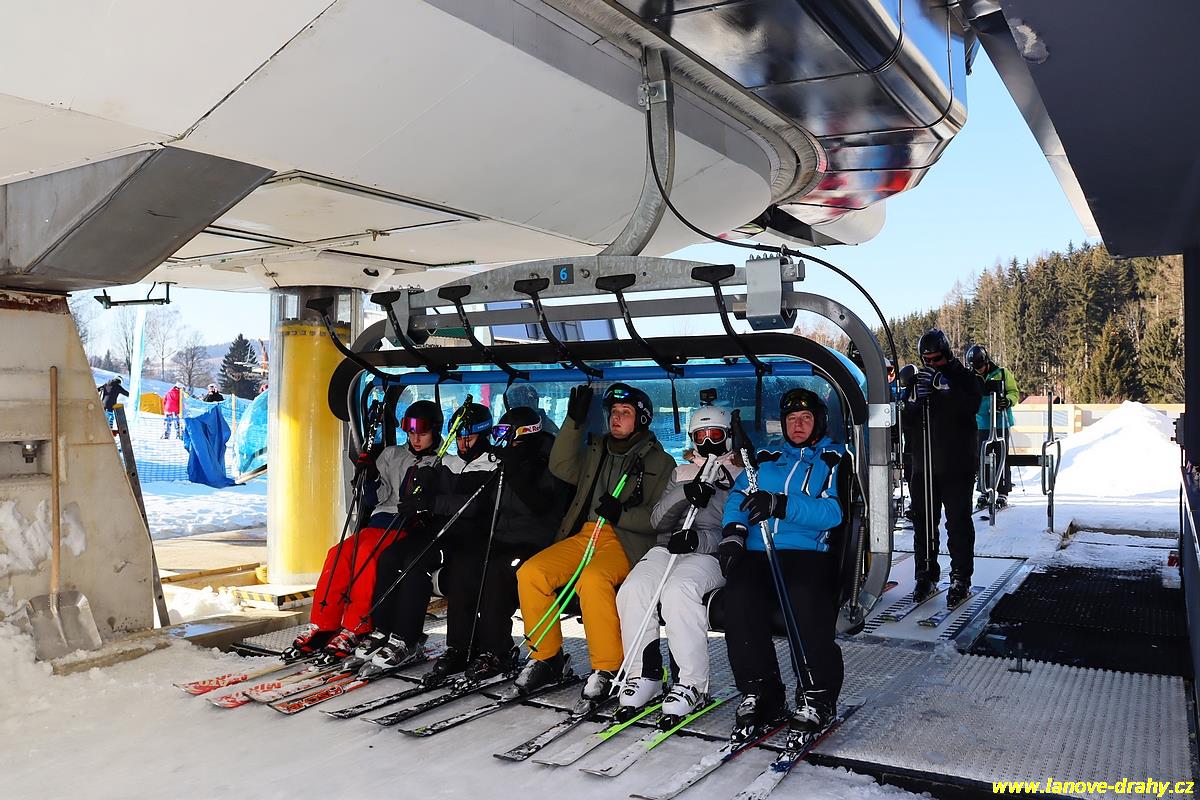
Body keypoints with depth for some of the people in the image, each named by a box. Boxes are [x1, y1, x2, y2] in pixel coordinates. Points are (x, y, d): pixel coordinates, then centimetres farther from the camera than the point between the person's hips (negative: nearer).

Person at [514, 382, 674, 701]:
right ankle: (545, 657, -2)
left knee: (592, 578, -36)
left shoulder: (660, 462, 6)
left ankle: (608, 669, -22)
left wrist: (622, 513, -18)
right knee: (530, 573, -17)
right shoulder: (596, 451, 21)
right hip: (583, 536, 5)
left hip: (626, 543, -5)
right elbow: (562, 468, 4)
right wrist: (574, 422, -2)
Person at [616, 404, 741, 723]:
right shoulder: (681, 473, 26)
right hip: (667, 549, 4)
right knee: (633, 590, -27)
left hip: (711, 554, -4)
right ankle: (645, 674, -14)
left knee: (678, 590, -36)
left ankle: (694, 684, -28)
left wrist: (700, 538, -21)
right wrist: (684, 493, -8)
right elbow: (658, 520, 11)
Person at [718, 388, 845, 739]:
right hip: (756, 554, 3)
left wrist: (781, 504, -20)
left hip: (807, 554, -3)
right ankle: (760, 694, -17)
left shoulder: (834, 462, 14)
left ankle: (817, 697, -18)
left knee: (806, 597, -36)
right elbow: (739, 497, 14)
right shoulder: (766, 461, 27)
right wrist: (733, 530, -9)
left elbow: (832, 512, -4)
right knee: (740, 595, -30)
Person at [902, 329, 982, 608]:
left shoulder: (964, 378, 2)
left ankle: (961, 579, 8)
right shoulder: (917, 380, 10)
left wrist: (944, 387, -27)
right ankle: (926, 575, 16)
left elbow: (971, 406, -18)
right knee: (923, 522, 7)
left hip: (957, 467, -3)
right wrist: (914, 400, -14)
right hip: (923, 465, 3)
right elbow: (904, 422, 5)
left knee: (959, 523, 1)